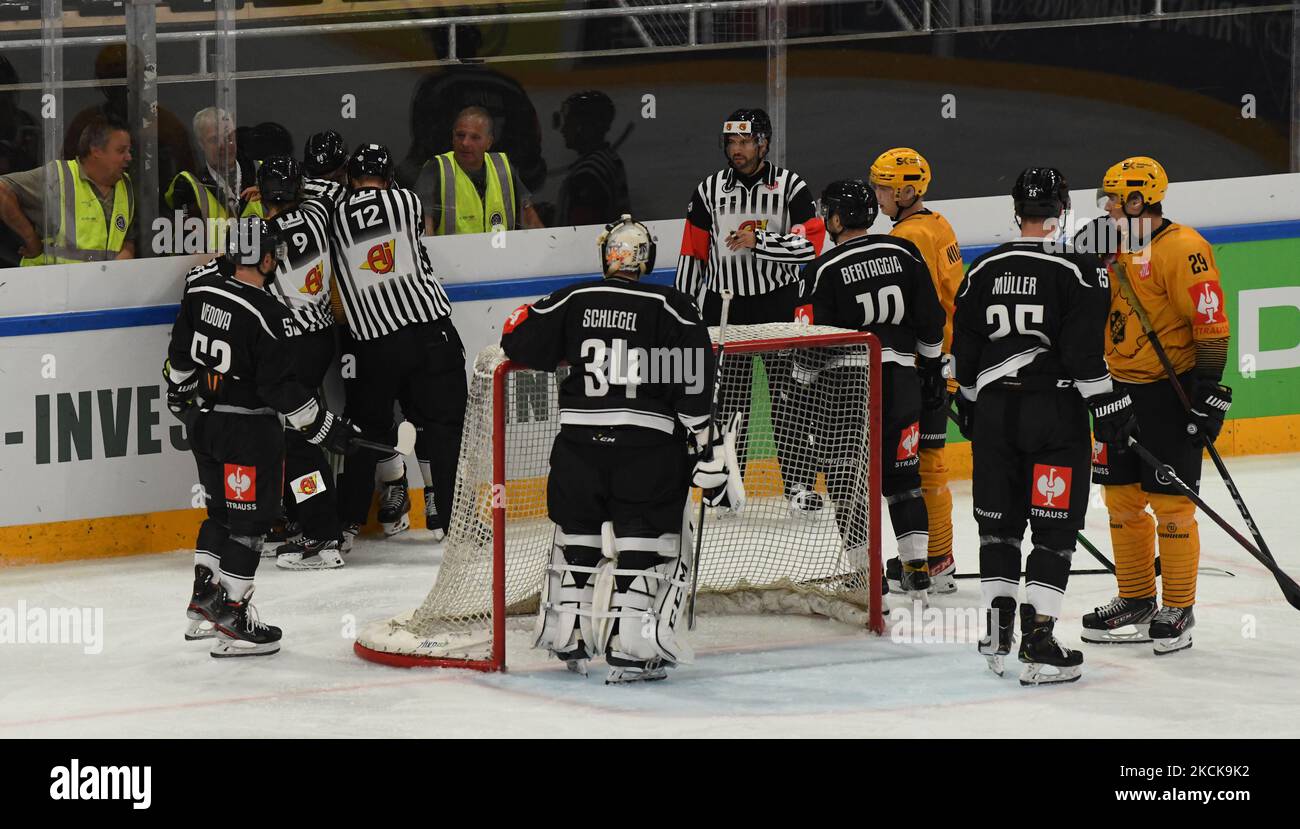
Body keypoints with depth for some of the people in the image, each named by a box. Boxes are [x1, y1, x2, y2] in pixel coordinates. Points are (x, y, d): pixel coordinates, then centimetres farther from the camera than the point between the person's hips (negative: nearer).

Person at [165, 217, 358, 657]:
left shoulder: (200, 289, -1)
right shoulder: (268, 316, -22)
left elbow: (180, 356, 10)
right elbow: (280, 387, -21)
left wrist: (181, 398, 27)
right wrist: (326, 426, -12)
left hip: (202, 419, 7)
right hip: (247, 429, -7)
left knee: (221, 509, 22)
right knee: (250, 517, 1)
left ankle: (203, 601, 24)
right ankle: (231, 623, 1)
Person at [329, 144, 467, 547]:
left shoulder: (335, 217, 2)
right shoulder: (406, 201, 2)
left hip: (373, 345, 1)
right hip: (430, 330, -1)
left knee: (368, 426, 14)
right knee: (440, 422, 7)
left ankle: (346, 523, 13)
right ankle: (445, 514, 4)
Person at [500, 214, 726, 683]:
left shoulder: (574, 301, 5)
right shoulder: (671, 308, -2)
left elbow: (520, 341, 9)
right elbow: (694, 380, -9)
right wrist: (708, 443, -7)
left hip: (579, 435, 3)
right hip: (648, 442, -3)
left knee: (577, 531, 19)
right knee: (650, 538, 3)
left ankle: (566, 638, 26)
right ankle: (630, 647, -6)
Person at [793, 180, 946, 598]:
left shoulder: (825, 269, -10)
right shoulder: (904, 253, 3)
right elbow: (931, 319, 6)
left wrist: (800, 393, 3)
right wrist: (933, 372, 16)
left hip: (848, 379, -4)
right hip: (902, 377, 4)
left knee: (846, 476, 5)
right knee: (901, 474, 13)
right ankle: (917, 567, 10)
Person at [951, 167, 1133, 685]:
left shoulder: (982, 272, 6)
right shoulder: (1078, 270, -10)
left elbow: (964, 350, 12)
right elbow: (1086, 351, -14)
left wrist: (968, 407, 24)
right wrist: (1109, 407, -7)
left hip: (993, 410, 4)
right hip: (1055, 410, -4)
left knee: (999, 522, 14)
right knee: (1055, 527, 0)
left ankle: (997, 637, 14)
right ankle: (1038, 645, -6)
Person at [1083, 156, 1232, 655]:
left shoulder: (1182, 249, -15)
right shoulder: (1119, 250, 13)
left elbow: (1212, 323, -18)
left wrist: (1209, 388, -20)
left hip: (1171, 393, -9)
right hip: (1121, 392, 9)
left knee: (1170, 503, -5)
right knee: (1122, 498, 11)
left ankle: (1177, 611, 2)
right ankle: (1135, 603, 22)